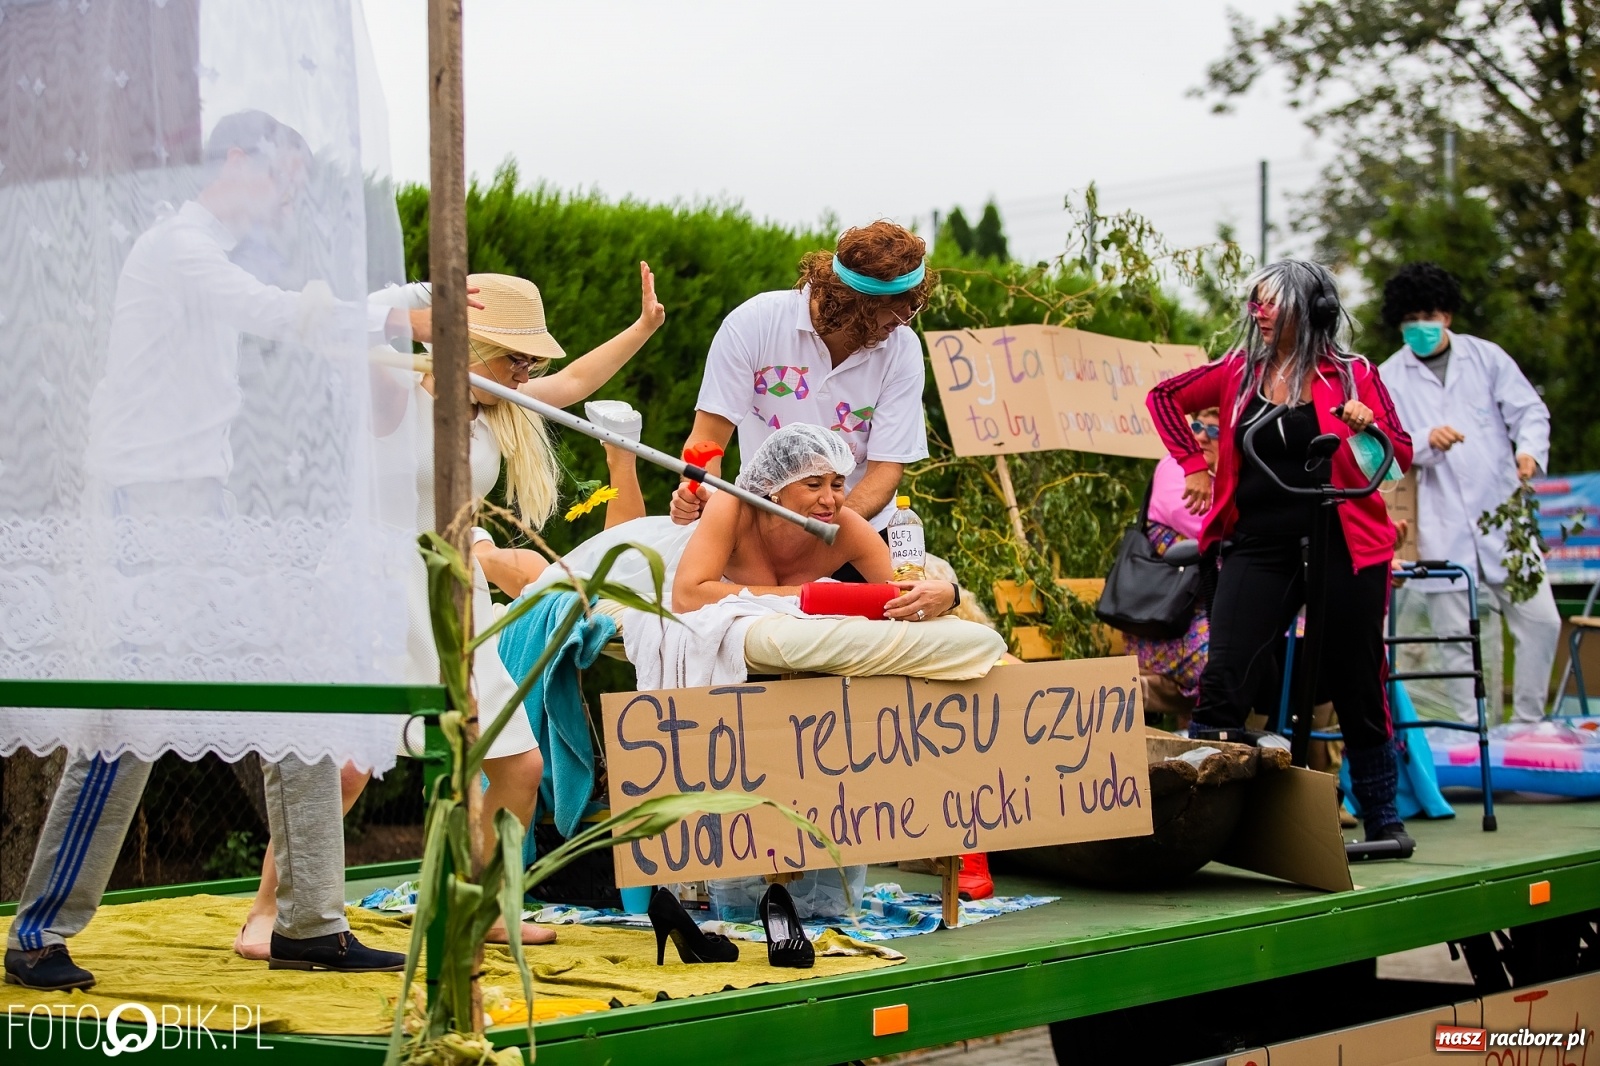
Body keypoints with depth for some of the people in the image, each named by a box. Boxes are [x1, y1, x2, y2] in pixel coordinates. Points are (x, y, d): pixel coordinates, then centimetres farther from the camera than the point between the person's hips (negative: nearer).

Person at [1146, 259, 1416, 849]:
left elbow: (1404, 456, 1)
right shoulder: (1239, 370, 7)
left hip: (1342, 548, -1)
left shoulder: (1351, 375, 2)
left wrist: (1370, 426, -19)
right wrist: (1193, 463, 11)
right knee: (1223, 683, -8)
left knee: (1357, 689, 7)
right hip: (1258, 548, 1)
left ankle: (1383, 819, 21)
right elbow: (1163, 397, 20)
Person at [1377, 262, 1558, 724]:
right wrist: (1427, 440, -22)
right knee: (1457, 635, 1)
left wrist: (1529, 450, -16)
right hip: (1443, 527, -1)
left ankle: (1530, 725, 10)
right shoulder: (1390, 377, 6)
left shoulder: (1486, 357, 8)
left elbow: (1530, 410, 5)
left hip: (1504, 515, 1)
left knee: (1540, 621, -4)